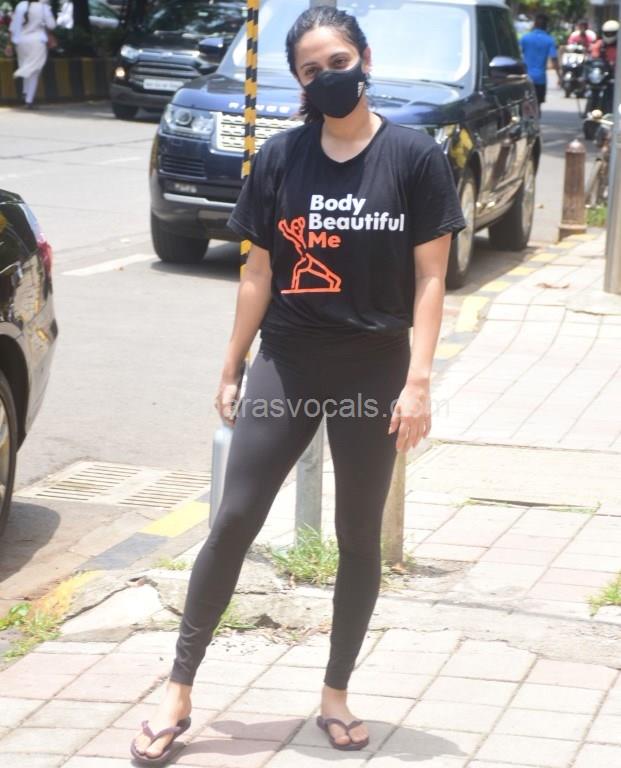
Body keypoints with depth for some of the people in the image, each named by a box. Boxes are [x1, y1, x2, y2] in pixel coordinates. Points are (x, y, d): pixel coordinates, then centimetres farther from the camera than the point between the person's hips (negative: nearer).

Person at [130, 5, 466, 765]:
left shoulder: (415, 157, -6)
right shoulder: (279, 158, 0)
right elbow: (259, 271, 5)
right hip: (286, 367, 1)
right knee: (232, 525, -2)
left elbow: (429, 278, -5)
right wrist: (230, 370, 6)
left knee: (359, 539, 9)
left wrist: (417, 382, -11)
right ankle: (178, 693, 6)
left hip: (372, 373, -1)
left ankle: (335, 695, 24)